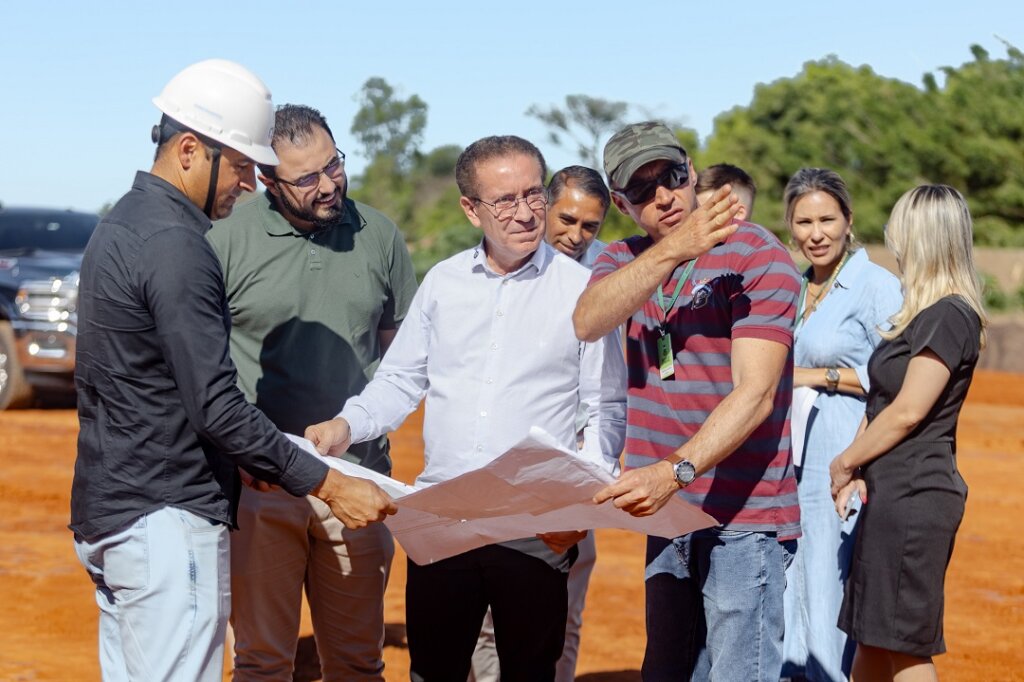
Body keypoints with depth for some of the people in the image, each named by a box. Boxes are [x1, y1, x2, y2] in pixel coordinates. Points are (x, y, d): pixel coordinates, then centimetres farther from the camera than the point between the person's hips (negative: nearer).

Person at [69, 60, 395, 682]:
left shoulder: (122, 226, 14)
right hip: (168, 522, -11)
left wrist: (236, 460, 21)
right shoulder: (175, 245, -17)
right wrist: (329, 485, -18)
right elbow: (216, 407, -22)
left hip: (107, 514, 11)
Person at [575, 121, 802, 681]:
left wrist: (675, 470, -32)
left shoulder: (759, 256, -8)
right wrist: (674, 248, -27)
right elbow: (586, 323, -15)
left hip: (743, 516, -6)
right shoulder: (624, 260, 9)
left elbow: (754, 394, -18)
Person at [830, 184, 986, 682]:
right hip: (893, 492, 10)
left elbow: (908, 412, -18)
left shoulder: (949, 316, -15)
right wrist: (858, 469, 3)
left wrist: (846, 461, -6)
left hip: (916, 493, -10)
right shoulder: (924, 314, 15)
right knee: (872, 640, 15)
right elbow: (880, 399, 15)